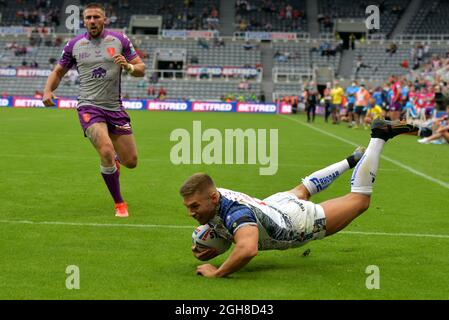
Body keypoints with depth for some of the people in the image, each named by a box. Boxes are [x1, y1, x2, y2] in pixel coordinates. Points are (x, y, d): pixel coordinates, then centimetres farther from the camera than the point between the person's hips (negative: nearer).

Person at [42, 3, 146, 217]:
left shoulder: (120, 40, 2)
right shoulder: (74, 45, 2)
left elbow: (141, 69, 4)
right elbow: (58, 71, 13)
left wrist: (128, 66, -19)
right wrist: (48, 90, -6)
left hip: (115, 108, 2)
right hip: (89, 107, -2)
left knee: (131, 162, 3)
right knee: (106, 152, -25)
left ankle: (114, 159, 44)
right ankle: (119, 204, -6)